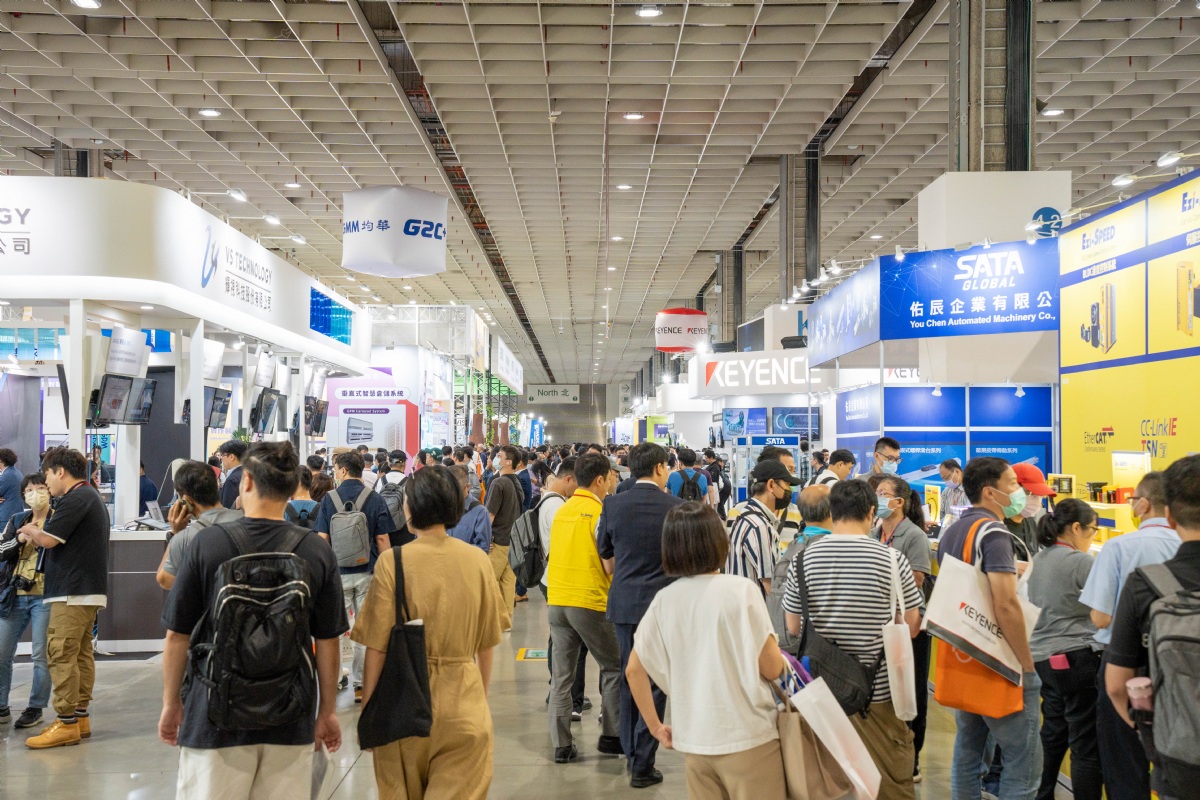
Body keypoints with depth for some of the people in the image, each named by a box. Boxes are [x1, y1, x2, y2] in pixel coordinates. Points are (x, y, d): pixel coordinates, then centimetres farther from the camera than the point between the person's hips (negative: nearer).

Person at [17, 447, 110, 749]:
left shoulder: (76, 498, -15)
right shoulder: (92, 496, 19)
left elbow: (48, 539, -17)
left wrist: (28, 530, 3)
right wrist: (35, 533, 13)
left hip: (72, 592, -10)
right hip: (90, 589, 10)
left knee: (61, 655, -7)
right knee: (81, 654, 13)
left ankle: (66, 724, -5)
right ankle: (80, 717, 18)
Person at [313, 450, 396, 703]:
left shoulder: (329, 499, -4)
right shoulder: (375, 500, -4)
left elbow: (322, 539, -4)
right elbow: (382, 540, -3)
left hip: (337, 572, 0)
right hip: (367, 573, 0)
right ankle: (360, 683, 12)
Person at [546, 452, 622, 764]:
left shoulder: (561, 511, 10)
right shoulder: (599, 512, -10)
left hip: (556, 600, 6)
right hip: (590, 602, -6)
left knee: (561, 675, 9)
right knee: (614, 668, 11)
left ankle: (561, 745, 11)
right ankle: (611, 735, 13)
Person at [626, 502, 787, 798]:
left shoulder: (663, 600, 0)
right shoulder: (740, 590, -13)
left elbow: (634, 670, 4)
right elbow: (772, 669, -12)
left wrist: (655, 726, 13)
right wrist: (778, 658, 10)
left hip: (693, 740, 4)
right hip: (747, 736, -4)